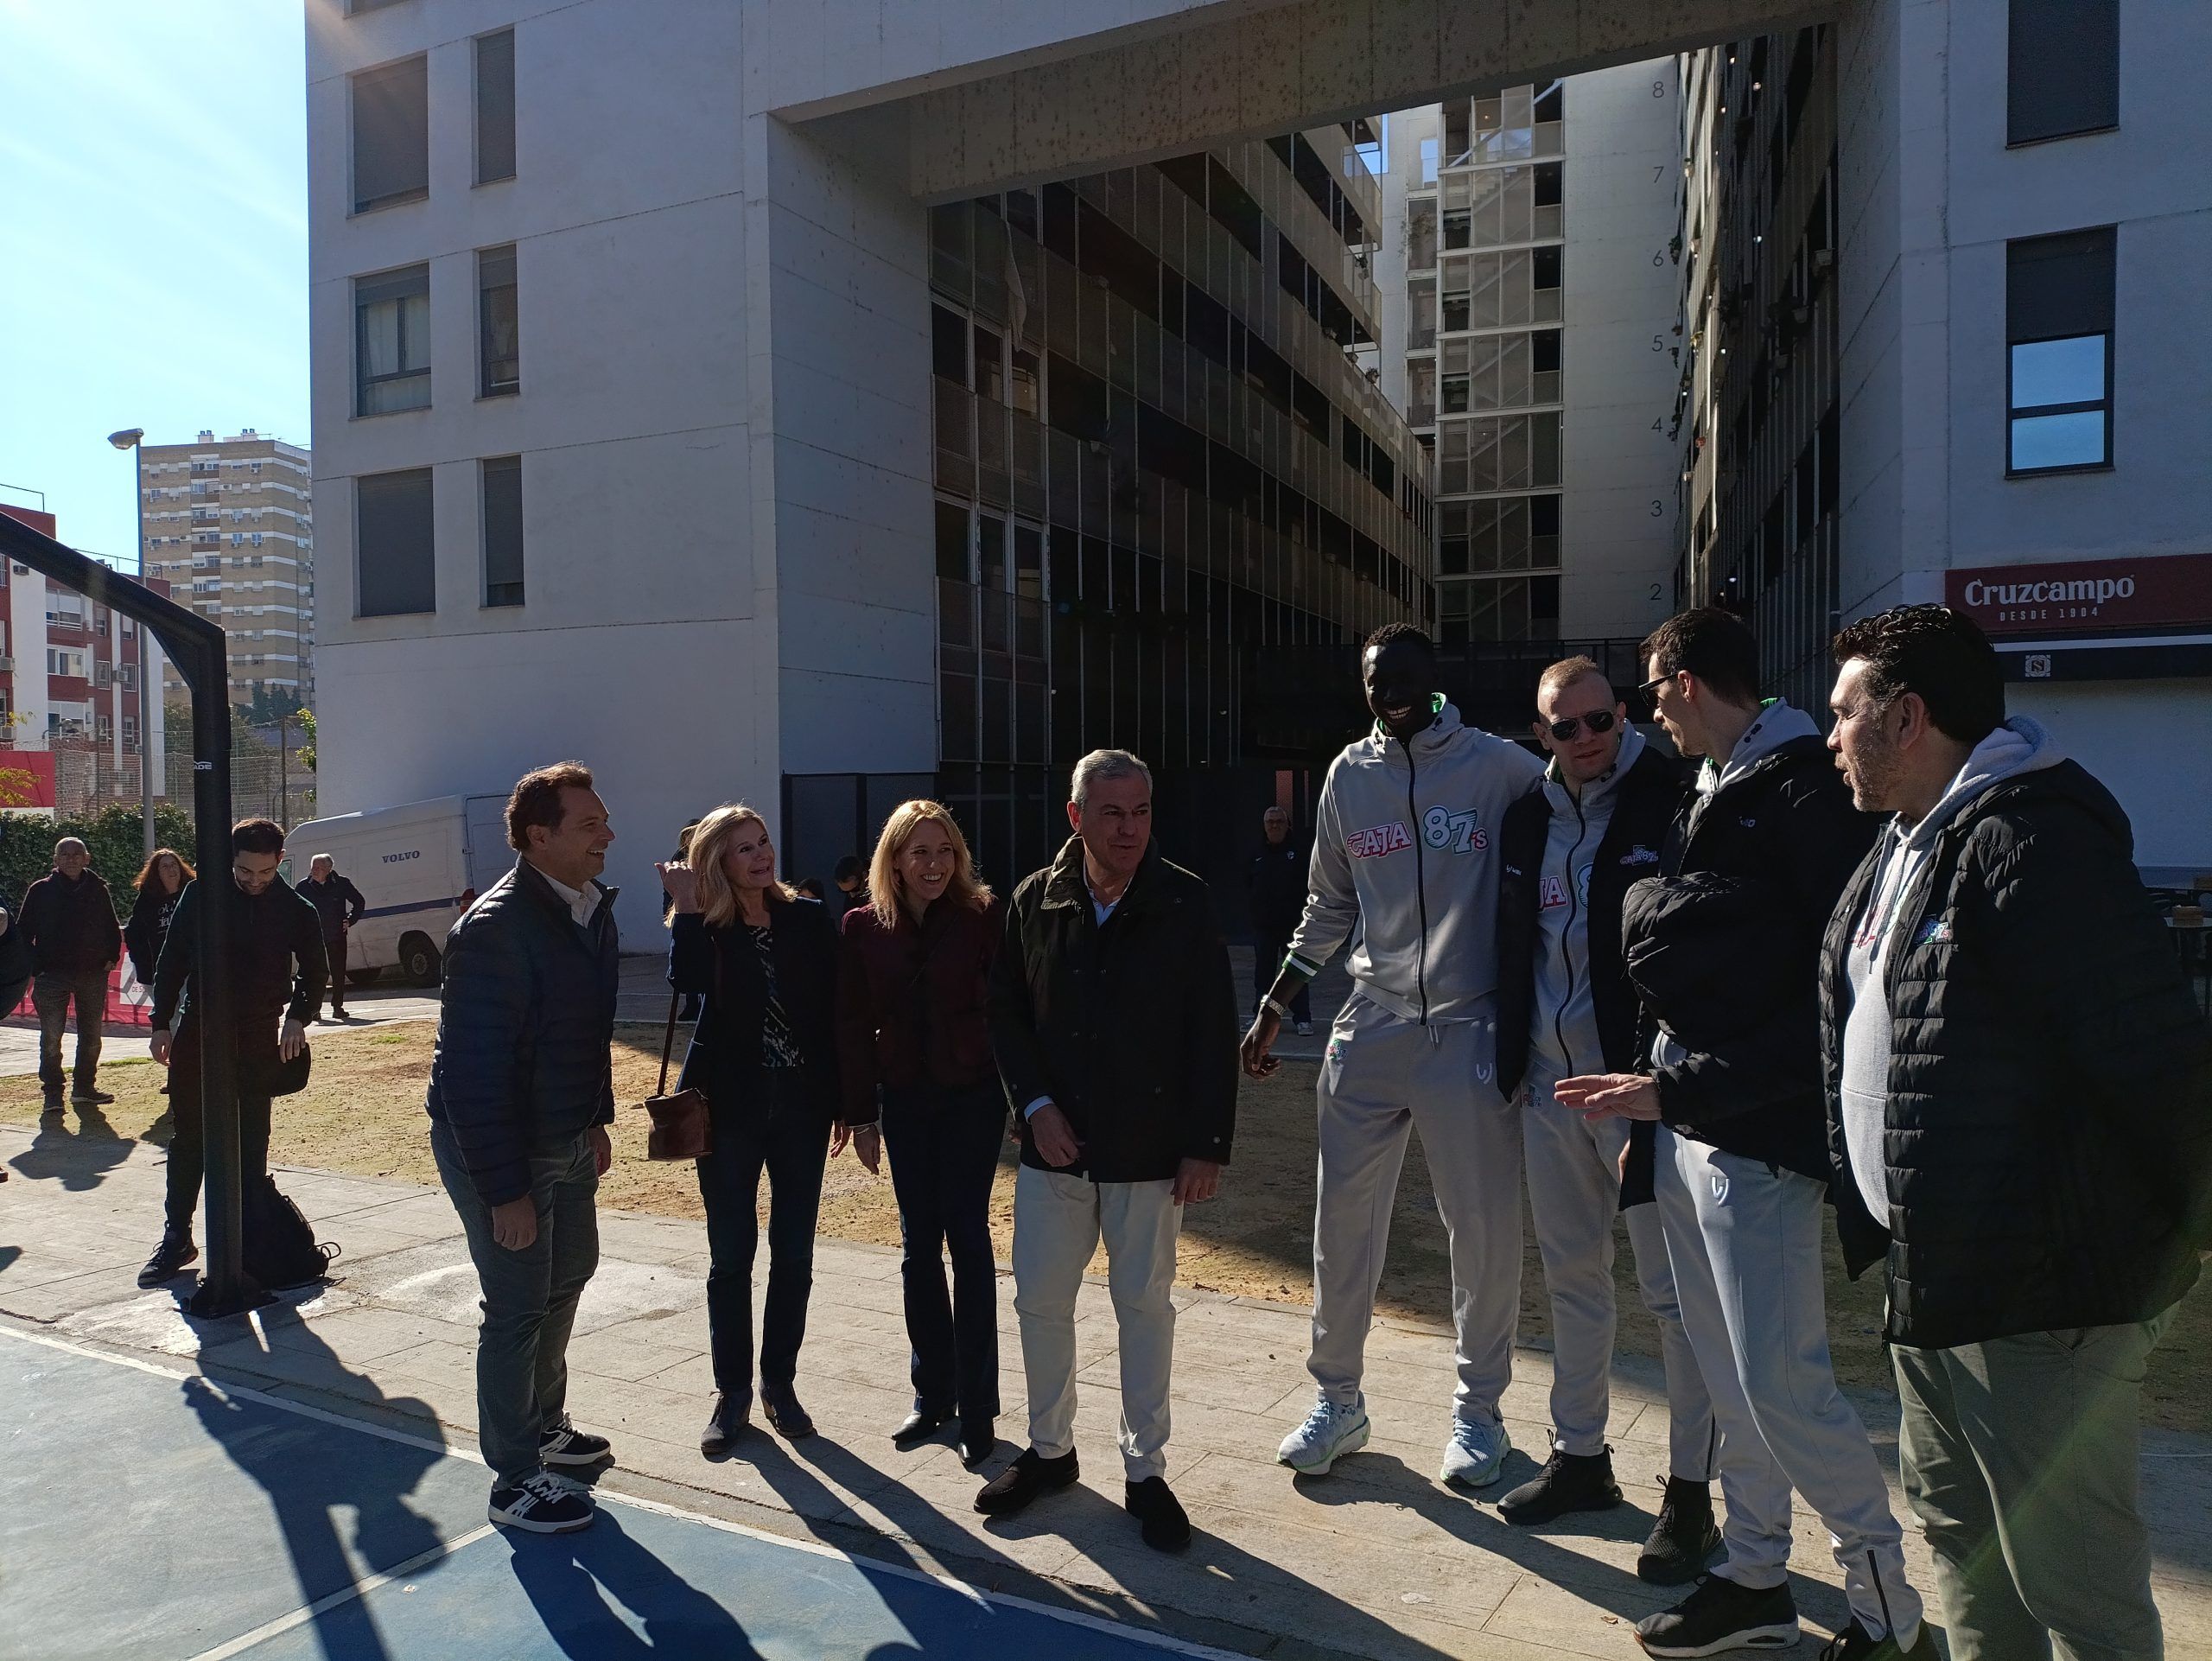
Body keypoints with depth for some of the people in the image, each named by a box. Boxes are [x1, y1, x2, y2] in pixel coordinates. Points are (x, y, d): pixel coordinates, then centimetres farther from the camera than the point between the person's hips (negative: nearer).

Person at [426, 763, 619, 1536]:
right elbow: (474, 1067, -26)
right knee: (519, 1304, 1)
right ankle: (516, 1481, 18)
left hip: (566, 1139, 9)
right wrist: (503, 1190, -25)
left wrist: (596, 1119, 16)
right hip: (495, 1146, -9)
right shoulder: (496, 927, -25)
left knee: (568, 1273, 21)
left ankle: (543, 1424, 42)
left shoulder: (592, 910, 1)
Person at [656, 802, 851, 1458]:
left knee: (794, 1256, 9)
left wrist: (857, 1110, -1)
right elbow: (687, 982, -27)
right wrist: (688, 906, -20)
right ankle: (732, 1391, 22)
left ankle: (780, 1384, 25)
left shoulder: (809, 920, -1)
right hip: (730, 1108, -1)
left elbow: (836, 1016, -1)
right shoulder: (705, 929, -3)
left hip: (802, 1106, 1)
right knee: (730, 1257, 7)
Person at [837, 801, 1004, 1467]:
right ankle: (932, 1393, 24)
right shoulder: (864, 928, 0)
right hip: (904, 1100, 3)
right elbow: (853, 1023, 2)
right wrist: (859, 1111, 0)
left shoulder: (984, 919, -7)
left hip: (973, 1095, -3)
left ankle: (977, 1406, 10)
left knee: (968, 1241, 0)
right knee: (918, 1247, 10)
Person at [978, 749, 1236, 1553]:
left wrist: (1207, 1145, -8)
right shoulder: (1034, 901, -1)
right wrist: (1035, 1104, -6)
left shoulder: (1184, 904, -8)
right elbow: (1006, 1011, 6)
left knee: (1145, 1305, 8)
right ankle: (1049, 1449, 32)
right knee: (1040, 1301, 10)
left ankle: (1145, 1470, 24)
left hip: (1149, 1150, -2)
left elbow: (1213, 1033, -6)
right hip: (1054, 1144, 3)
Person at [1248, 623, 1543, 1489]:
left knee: (1485, 1229, 5)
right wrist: (1273, 1009, 15)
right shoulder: (1350, 775, 8)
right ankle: (1337, 1399, 25)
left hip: (1471, 1030, -3)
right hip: (1371, 1029, 3)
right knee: (1343, 1219, 7)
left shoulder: (1500, 766, -3)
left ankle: (1478, 1408, 25)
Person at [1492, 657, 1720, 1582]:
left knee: (1673, 1288, 2)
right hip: (1550, 1083, 7)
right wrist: (1511, 1058, 13)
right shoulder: (1527, 819, 9)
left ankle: (1690, 1491, 17)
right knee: (1570, 1273, 17)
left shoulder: (1670, 801, -10)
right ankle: (1580, 1457, 33)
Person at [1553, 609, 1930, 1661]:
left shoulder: (1805, 796, -15)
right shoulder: (1712, 797, 13)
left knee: (1781, 1384, -3)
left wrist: (1678, 1089, -20)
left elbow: (1834, 987, -20)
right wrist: (1658, 1102, 14)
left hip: (1757, 1134, -9)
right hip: (1687, 1125, 9)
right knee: (1728, 1376, 17)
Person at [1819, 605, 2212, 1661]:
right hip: (1933, 1277, 10)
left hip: (2042, 1294, -10)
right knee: (1959, 1533, 23)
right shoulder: (1903, 846, 13)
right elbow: (1851, 1037, 21)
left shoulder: (2031, 839, -20)